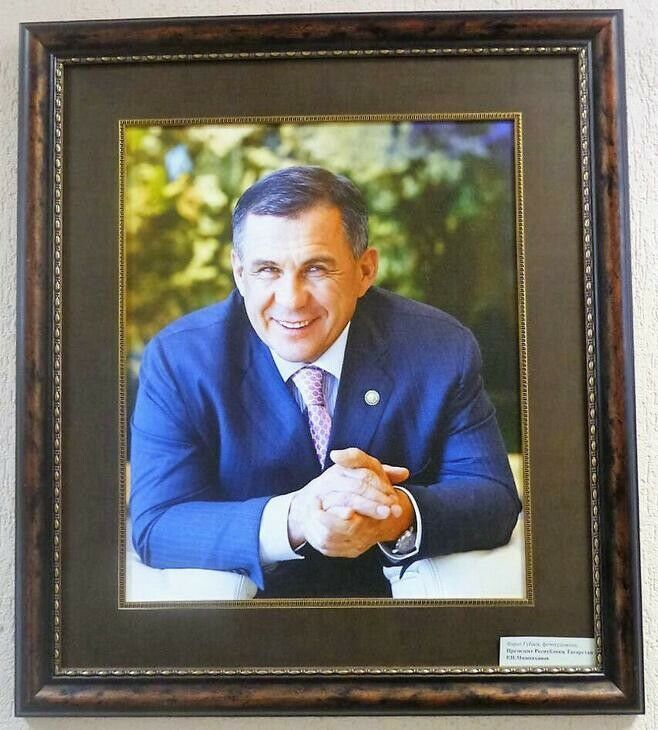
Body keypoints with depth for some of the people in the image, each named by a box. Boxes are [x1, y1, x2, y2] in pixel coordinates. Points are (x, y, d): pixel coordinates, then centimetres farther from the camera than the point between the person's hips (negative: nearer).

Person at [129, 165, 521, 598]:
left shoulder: (443, 350, -13)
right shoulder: (177, 360, -14)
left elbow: (495, 499, -12)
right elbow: (154, 524, -18)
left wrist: (399, 515, -36)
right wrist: (291, 518, -37)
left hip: (398, 581, 3)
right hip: (247, 590, -2)